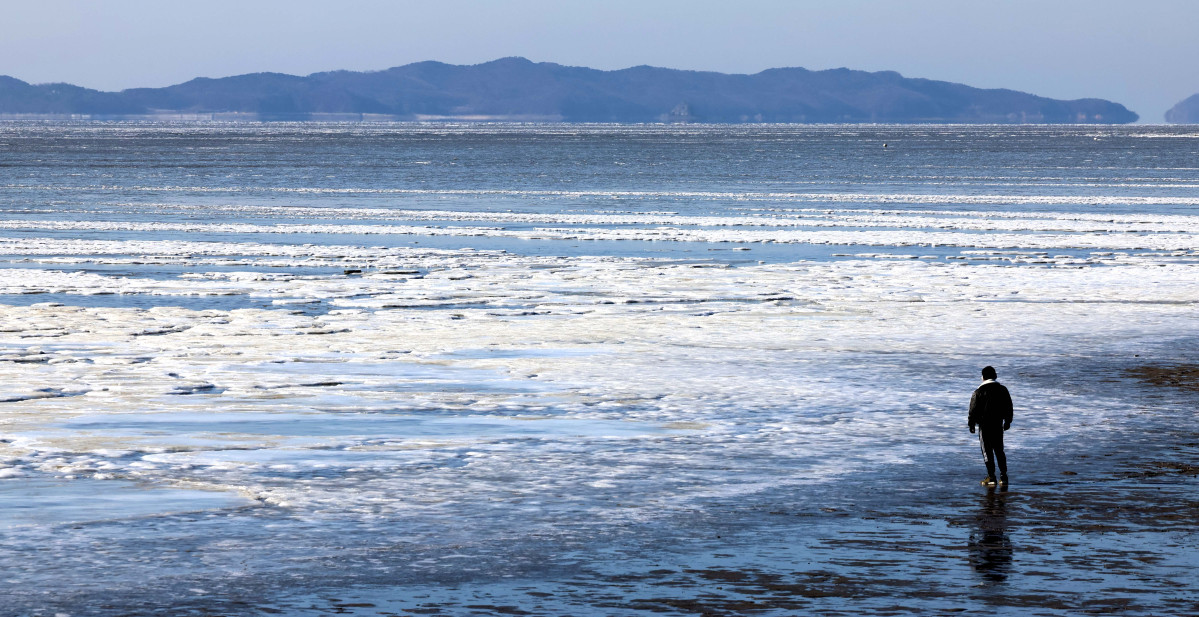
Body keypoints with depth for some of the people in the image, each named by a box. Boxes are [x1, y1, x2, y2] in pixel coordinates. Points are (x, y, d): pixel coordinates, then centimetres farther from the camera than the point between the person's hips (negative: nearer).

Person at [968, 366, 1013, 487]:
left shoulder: (979, 392, -11)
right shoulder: (1002, 390, 2)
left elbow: (973, 410, -6)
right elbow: (1009, 407, 11)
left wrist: (971, 424, 5)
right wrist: (1007, 421, 23)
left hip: (984, 425, -4)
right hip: (998, 424, 4)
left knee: (987, 451, 1)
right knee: (999, 451, 12)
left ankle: (991, 477, -1)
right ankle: (1003, 477, 9)